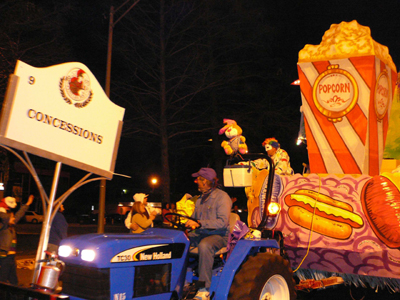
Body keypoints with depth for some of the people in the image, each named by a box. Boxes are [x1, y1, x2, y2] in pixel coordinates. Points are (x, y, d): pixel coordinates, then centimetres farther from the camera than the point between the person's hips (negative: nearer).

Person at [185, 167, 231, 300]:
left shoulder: (221, 196, -8)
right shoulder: (200, 199, 18)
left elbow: (222, 222, -19)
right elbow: (194, 219, 25)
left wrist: (199, 223, -25)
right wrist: (186, 223, 2)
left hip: (219, 235, -7)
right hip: (201, 234, 7)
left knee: (204, 245, -39)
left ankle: (204, 289, -33)